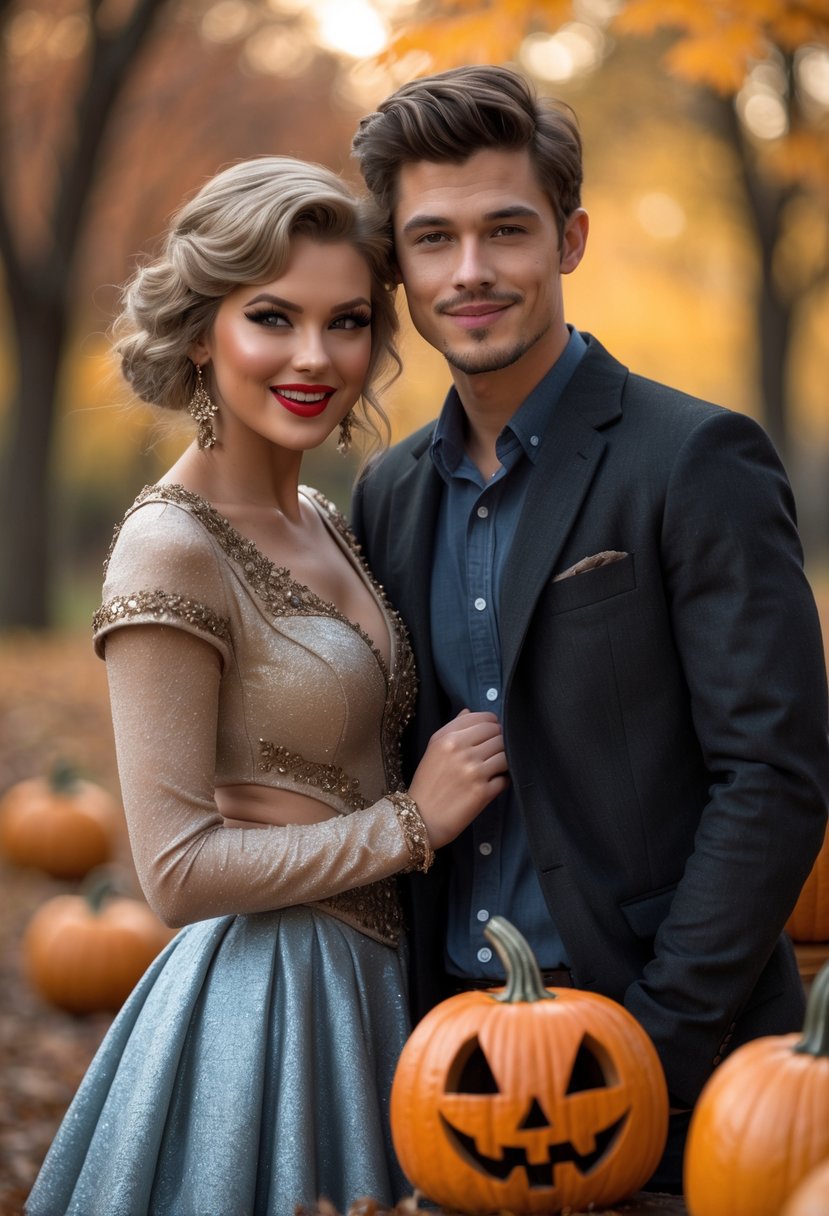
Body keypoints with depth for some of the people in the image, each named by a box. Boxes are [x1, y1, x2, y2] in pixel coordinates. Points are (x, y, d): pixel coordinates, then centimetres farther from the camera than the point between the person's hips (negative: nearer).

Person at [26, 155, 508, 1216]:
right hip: (268, 998, -8)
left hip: (371, 983, 8)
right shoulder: (170, 551, -17)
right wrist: (410, 822, -15)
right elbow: (177, 871, -19)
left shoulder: (322, 523, 8)